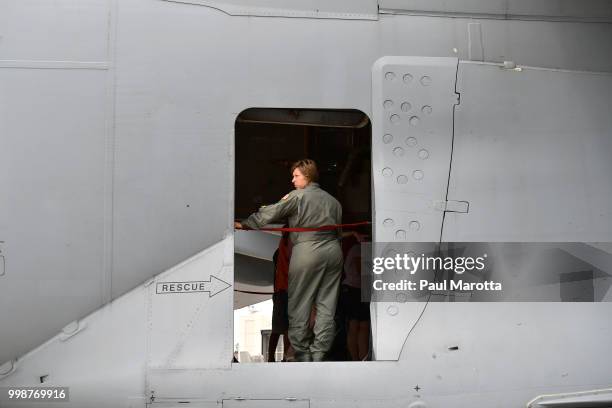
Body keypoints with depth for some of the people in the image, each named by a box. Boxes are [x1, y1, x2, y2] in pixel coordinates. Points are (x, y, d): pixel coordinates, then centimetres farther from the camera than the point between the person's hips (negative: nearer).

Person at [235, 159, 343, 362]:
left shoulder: (297, 196, -4)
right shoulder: (333, 200, 17)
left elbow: (270, 213, -7)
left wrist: (244, 224, 1)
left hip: (307, 251, -6)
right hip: (333, 251, 6)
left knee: (299, 306, 2)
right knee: (326, 305, 7)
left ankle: (302, 355, 4)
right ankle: (319, 354, 9)